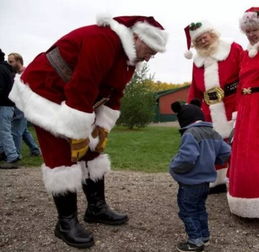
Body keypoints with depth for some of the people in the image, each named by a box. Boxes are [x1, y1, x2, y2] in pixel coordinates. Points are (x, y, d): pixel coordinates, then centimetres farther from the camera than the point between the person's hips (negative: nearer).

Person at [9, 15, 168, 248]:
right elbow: (81, 92, -32)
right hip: (45, 93, -9)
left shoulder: (129, 57, 2)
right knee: (63, 158, -9)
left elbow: (114, 95, 7)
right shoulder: (101, 41, -30)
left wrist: (103, 129, 1)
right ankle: (66, 222, 4)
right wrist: (78, 137, -26)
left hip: (79, 102, 10)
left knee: (92, 151, 10)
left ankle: (97, 207, 23)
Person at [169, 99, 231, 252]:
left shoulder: (190, 134, -23)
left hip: (191, 182, -8)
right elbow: (226, 152, 10)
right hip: (206, 180, 9)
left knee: (187, 211, 6)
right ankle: (204, 236, 32)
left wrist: (174, 166, -14)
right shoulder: (213, 133, 5)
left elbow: (187, 158, -32)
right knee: (200, 208, 22)